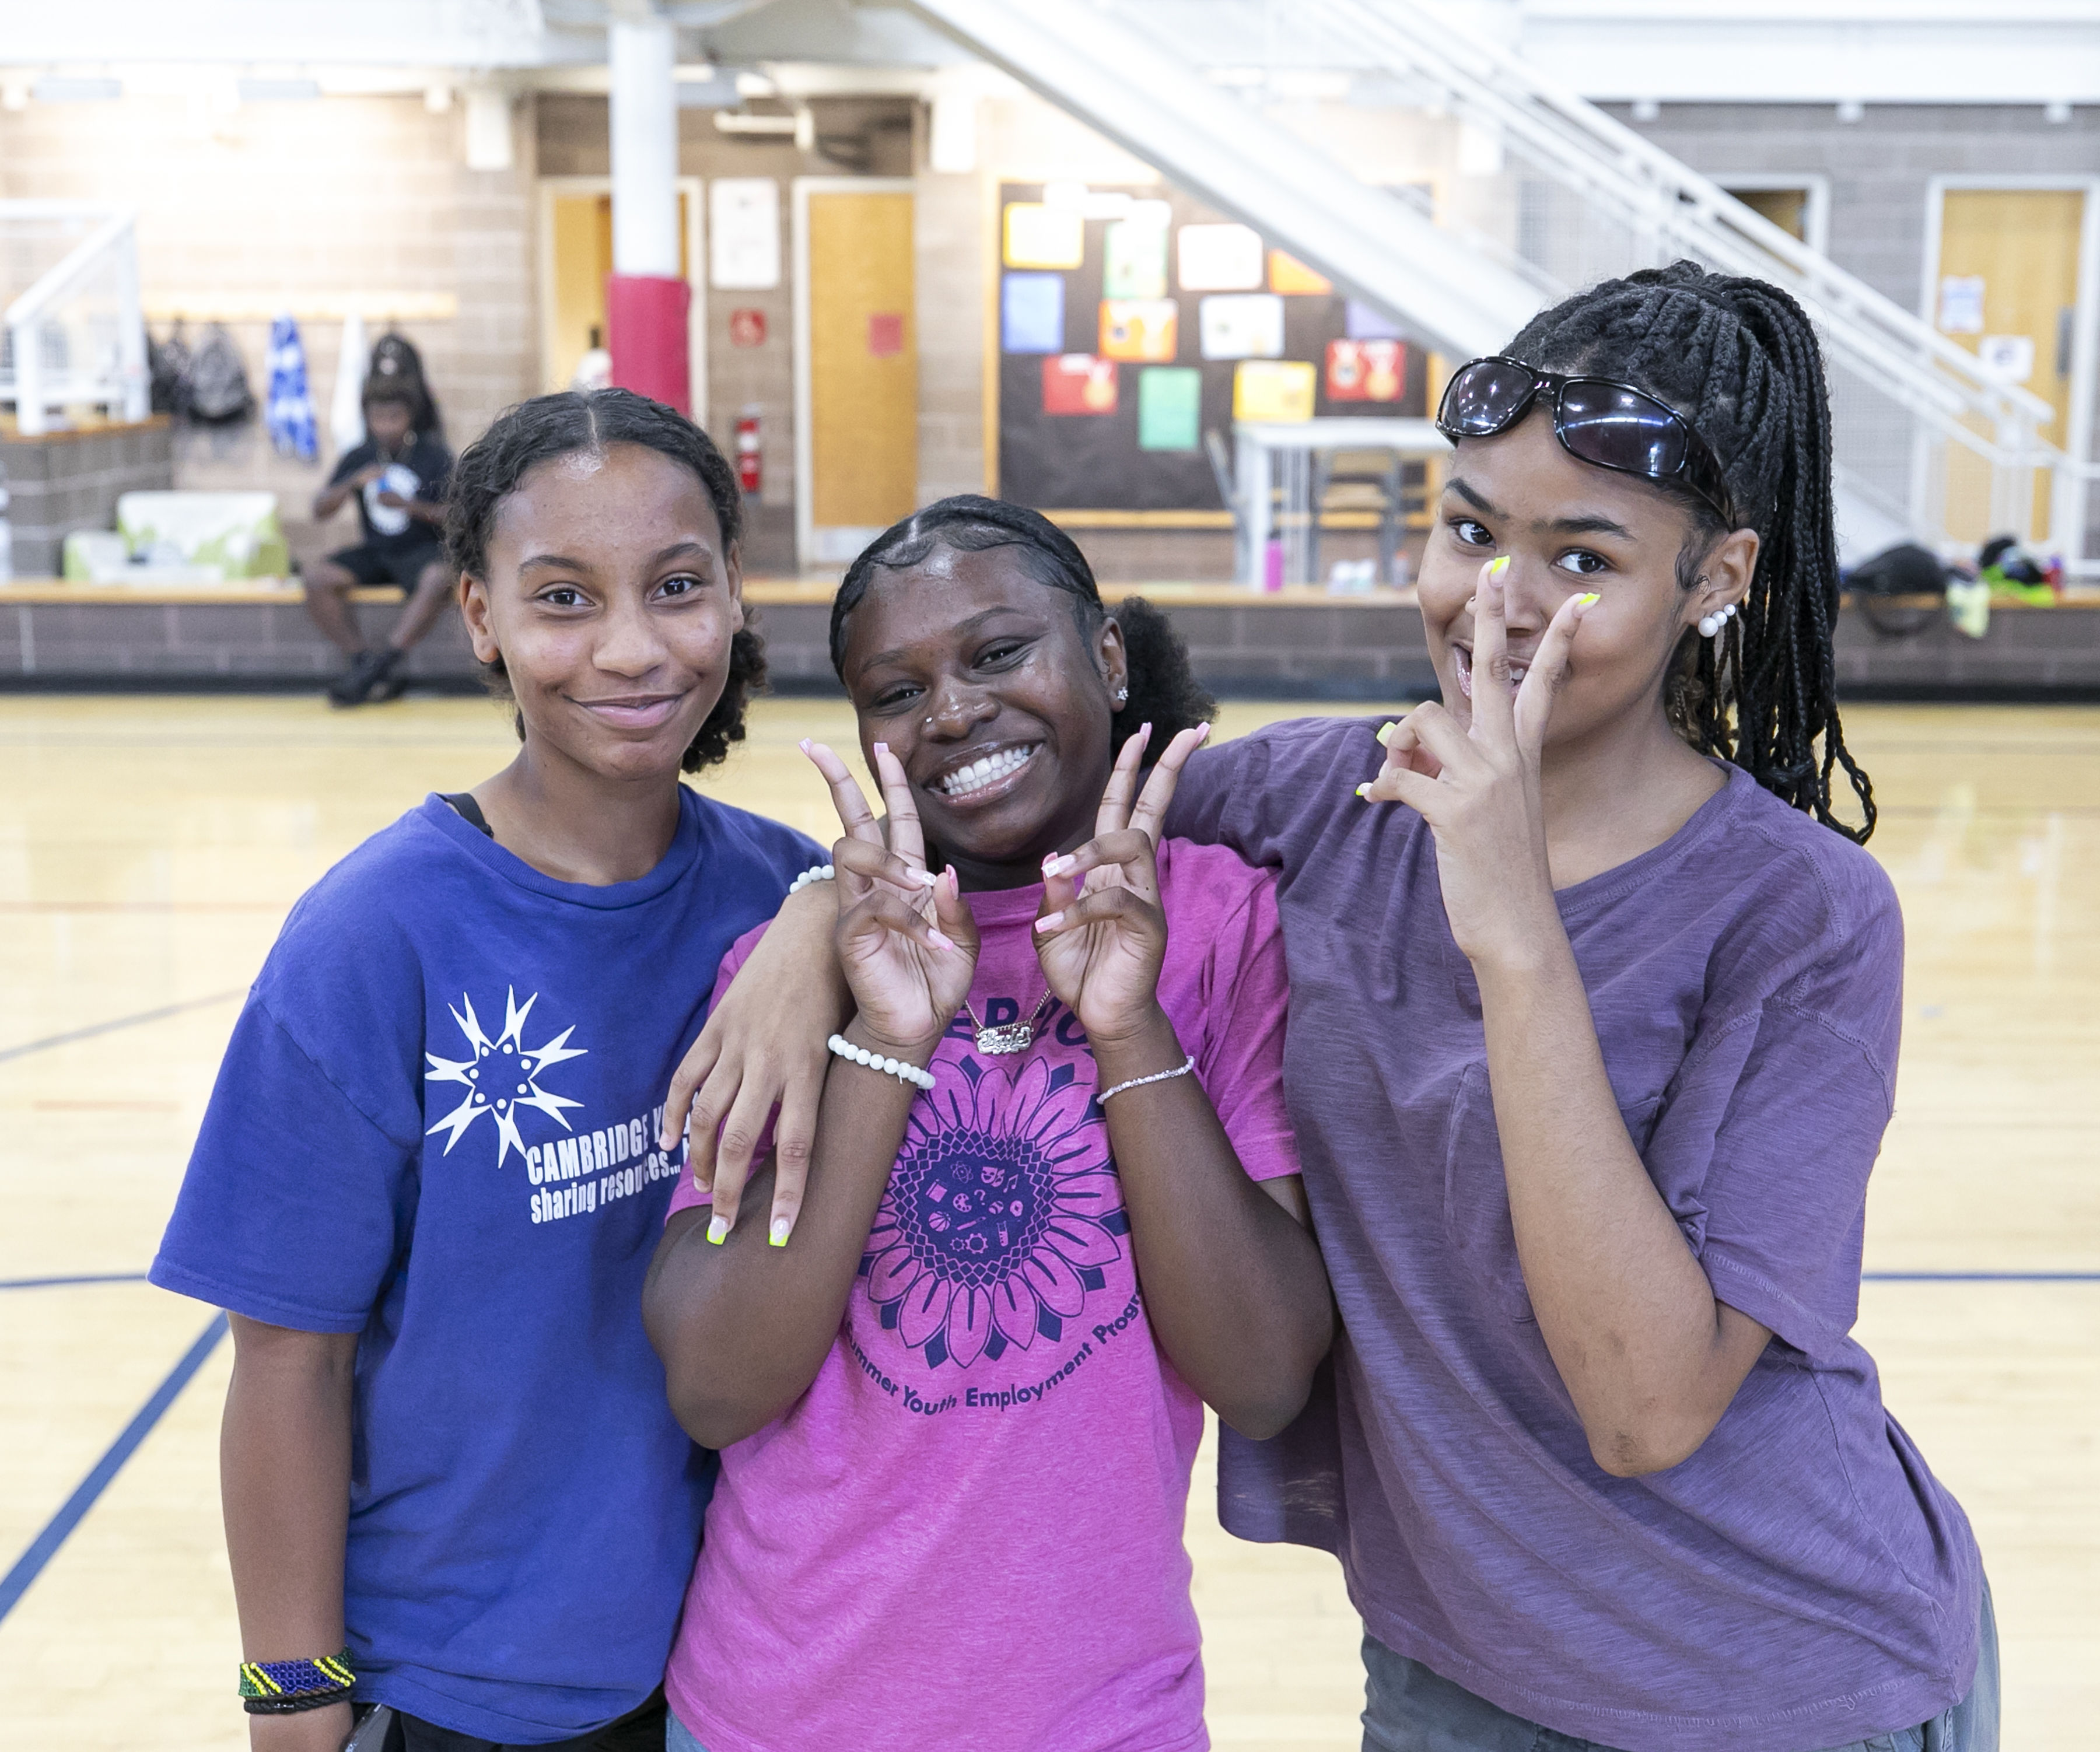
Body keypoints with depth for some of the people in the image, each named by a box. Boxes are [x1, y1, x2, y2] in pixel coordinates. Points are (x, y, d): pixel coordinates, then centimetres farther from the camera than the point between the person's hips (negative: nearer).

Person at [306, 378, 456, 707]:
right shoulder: (358, 458, 9)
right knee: (317, 577, -22)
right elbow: (319, 512, 6)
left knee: (440, 578, -38)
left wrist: (409, 506, -20)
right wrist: (352, 484, -12)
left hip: (423, 551, -4)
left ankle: (381, 663, -35)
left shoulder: (435, 455, 0)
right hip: (374, 553, 4)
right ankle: (366, 663, -25)